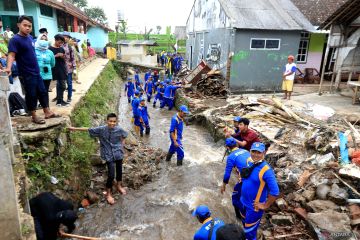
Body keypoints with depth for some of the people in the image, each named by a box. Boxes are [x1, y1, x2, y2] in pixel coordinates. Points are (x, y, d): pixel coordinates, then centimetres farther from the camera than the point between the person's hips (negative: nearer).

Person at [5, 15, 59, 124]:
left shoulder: (30, 37, 8)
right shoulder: (15, 39, -15)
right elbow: (11, 54, -24)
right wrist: (8, 68, -40)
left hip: (36, 71, 8)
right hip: (26, 74, -8)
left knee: (42, 92, 13)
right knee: (31, 95, 2)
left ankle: (47, 112, 24)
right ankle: (34, 116, 15)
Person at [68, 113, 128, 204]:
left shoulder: (119, 129, -11)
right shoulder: (101, 129, -15)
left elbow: (124, 136, 10)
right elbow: (88, 129, -7)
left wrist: (122, 145, 1)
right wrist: (75, 128, -3)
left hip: (118, 153, 3)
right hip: (109, 155, -2)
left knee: (119, 170, 19)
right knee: (111, 175, -7)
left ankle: (119, 186, 46)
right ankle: (108, 194, 14)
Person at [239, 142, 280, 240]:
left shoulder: (266, 170, -27)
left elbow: (275, 192, -27)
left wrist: (265, 206, -17)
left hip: (254, 207, -7)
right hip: (243, 202, 7)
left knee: (250, 232, 11)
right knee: (245, 225, 29)